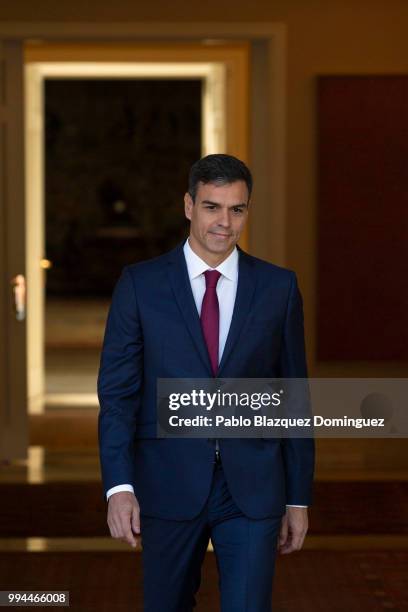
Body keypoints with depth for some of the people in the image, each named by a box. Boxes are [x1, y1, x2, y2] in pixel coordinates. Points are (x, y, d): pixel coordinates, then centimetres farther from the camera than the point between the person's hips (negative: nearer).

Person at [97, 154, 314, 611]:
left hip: (252, 488, 0)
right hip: (169, 487, 0)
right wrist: (119, 486, -14)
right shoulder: (140, 284, 0)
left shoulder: (278, 287, 3)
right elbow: (117, 390, -3)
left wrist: (299, 498, 5)